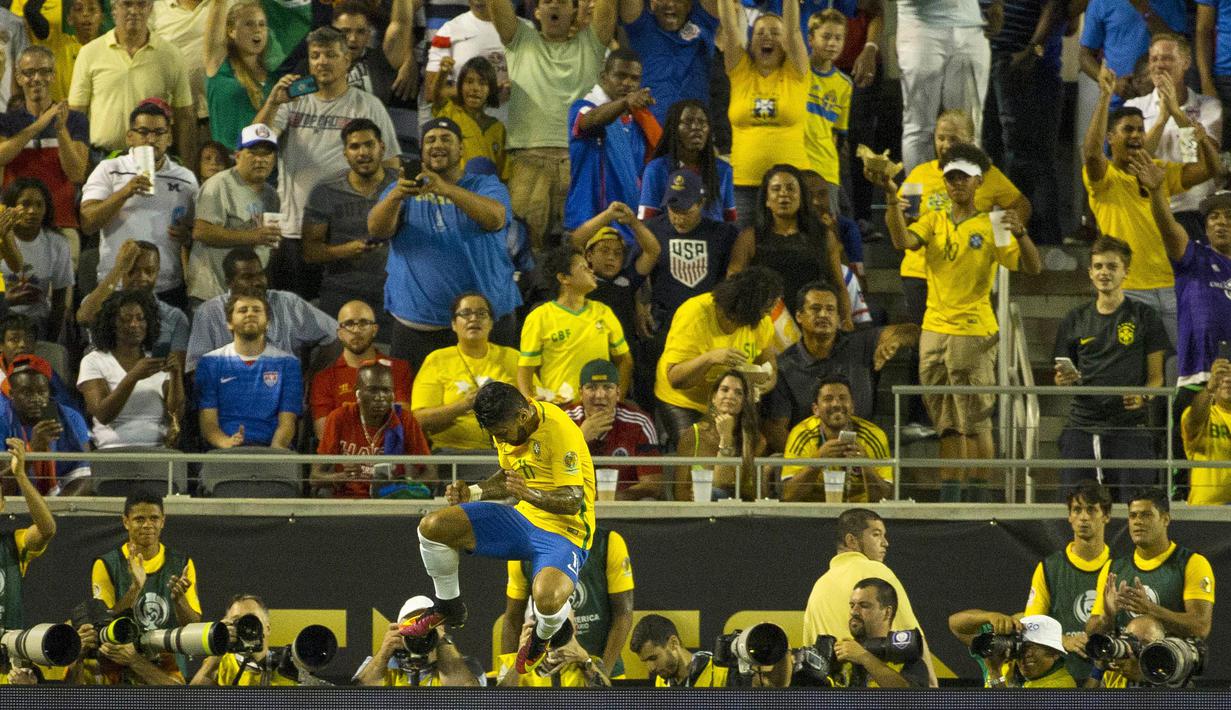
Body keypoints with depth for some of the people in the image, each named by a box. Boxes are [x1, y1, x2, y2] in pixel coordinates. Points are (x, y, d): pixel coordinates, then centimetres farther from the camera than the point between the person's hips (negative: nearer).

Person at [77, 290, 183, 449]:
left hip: (159, 447, 2)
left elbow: (177, 415, 7)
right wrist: (134, 376, -19)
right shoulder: (94, 361, 8)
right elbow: (103, 415, -8)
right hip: (116, 447, -2)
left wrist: (176, 375, -8)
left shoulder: (159, 359, 17)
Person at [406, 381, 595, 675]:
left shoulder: (559, 431, -25)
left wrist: (530, 494, -43)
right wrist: (473, 492, 0)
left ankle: (545, 635, 3)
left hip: (563, 532, -8)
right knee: (432, 526, -6)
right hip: (522, 518, 8)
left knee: (547, 599, -38)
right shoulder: (508, 426, 1)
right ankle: (447, 607, 20)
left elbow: (573, 501, -26)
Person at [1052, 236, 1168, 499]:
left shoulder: (1144, 317, 7)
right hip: (1082, 425, 3)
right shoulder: (1076, 320, 15)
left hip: (1129, 427, -3)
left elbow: (1156, 376, 6)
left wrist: (1142, 397, -15)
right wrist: (1064, 380, -4)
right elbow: (1061, 377, 20)